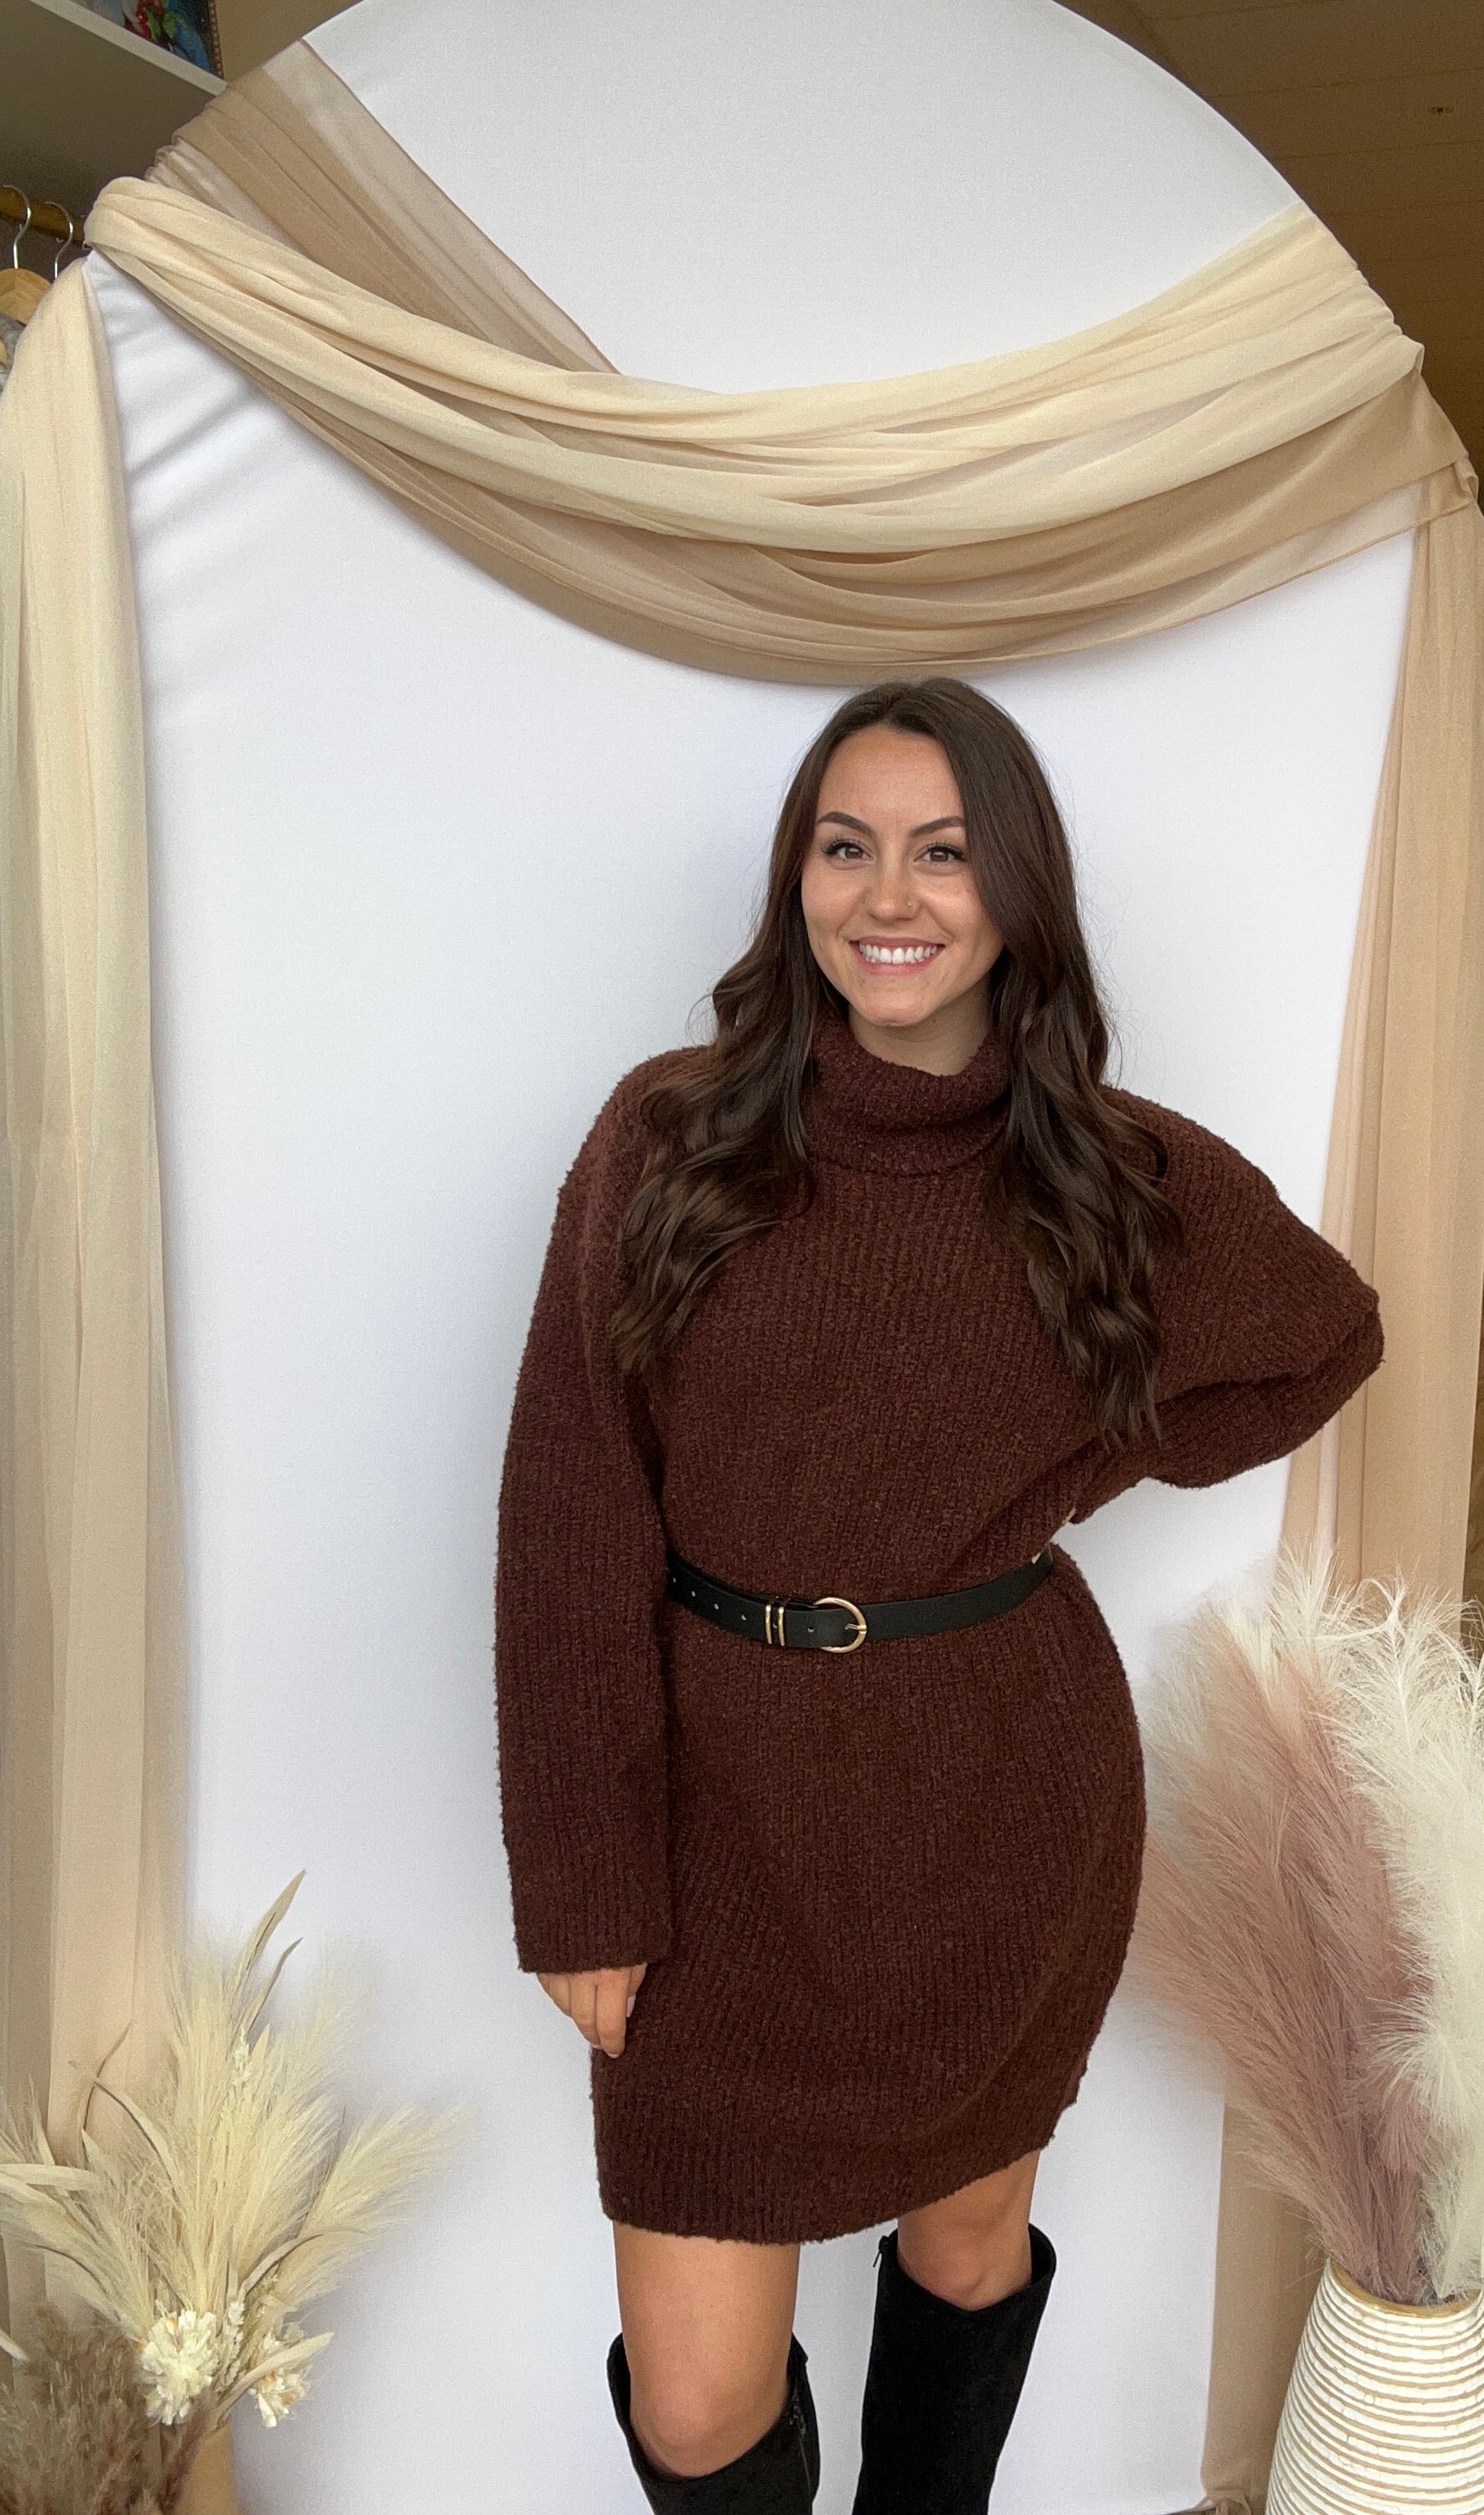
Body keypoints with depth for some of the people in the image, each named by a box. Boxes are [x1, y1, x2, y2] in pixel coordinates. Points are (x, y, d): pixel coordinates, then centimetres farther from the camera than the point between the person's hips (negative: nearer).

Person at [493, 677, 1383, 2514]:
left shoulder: (1124, 1178, -5)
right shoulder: (669, 1140, -8)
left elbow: (1329, 1338, 15)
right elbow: (571, 1527, -7)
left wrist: (1090, 1468, 3)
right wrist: (583, 1885, -9)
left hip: (1008, 1809, 1)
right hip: (728, 1811, -1)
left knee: (967, 2252, 22)